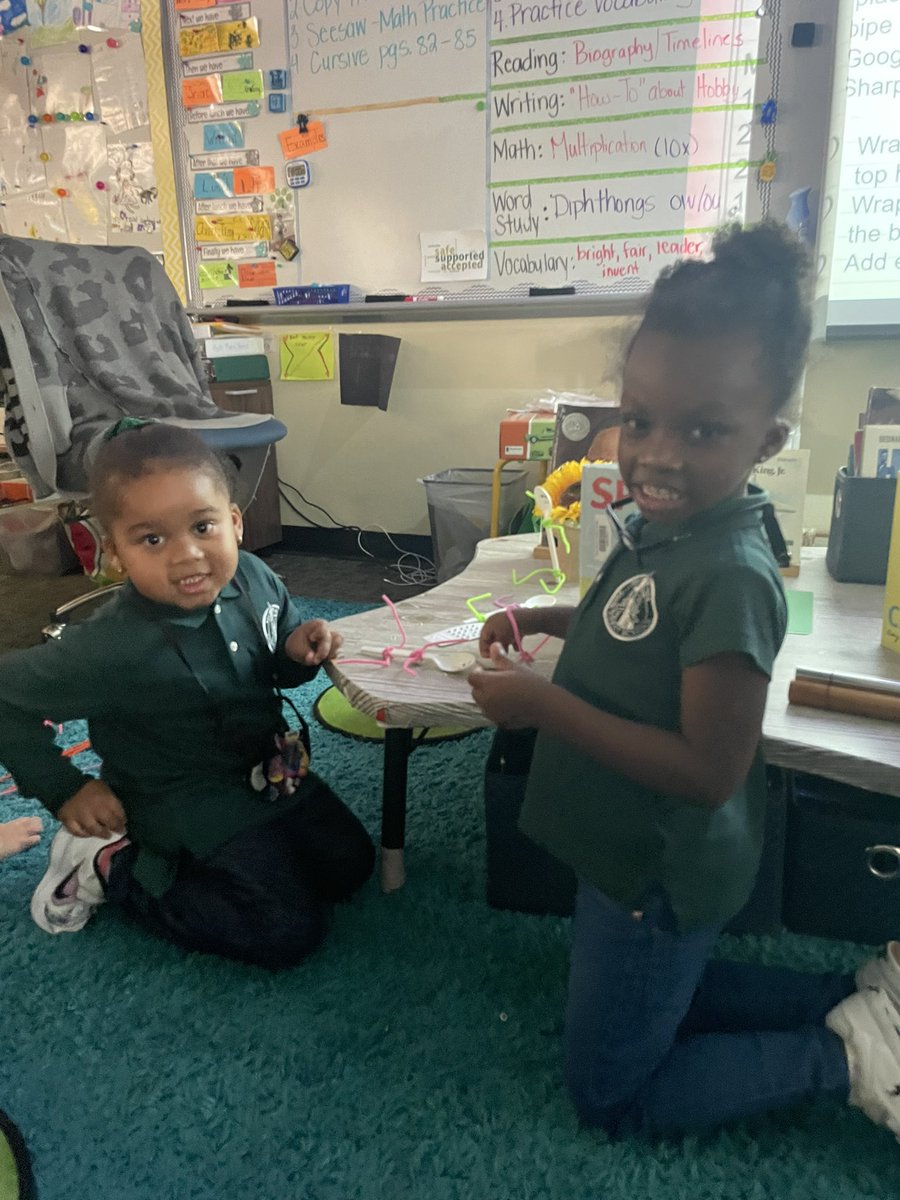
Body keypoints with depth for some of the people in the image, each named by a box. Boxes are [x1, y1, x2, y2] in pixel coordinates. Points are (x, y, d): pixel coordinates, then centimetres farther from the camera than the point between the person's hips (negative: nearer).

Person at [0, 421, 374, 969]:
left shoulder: (255, 579, -14)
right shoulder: (115, 647, -31)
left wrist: (300, 650, -19)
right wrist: (66, 790, -13)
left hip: (272, 773, 7)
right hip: (189, 805, -6)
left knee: (350, 867, 13)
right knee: (290, 930, -8)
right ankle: (114, 866, 4)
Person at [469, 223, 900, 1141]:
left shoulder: (729, 574, -31)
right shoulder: (660, 525, -5)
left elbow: (711, 770, -29)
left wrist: (544, 705, -29)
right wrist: (548, 620, -1)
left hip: (659, 879, -8)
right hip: (634, 854, 9)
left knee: (610, 1098, 14)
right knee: (652, 999, 32)